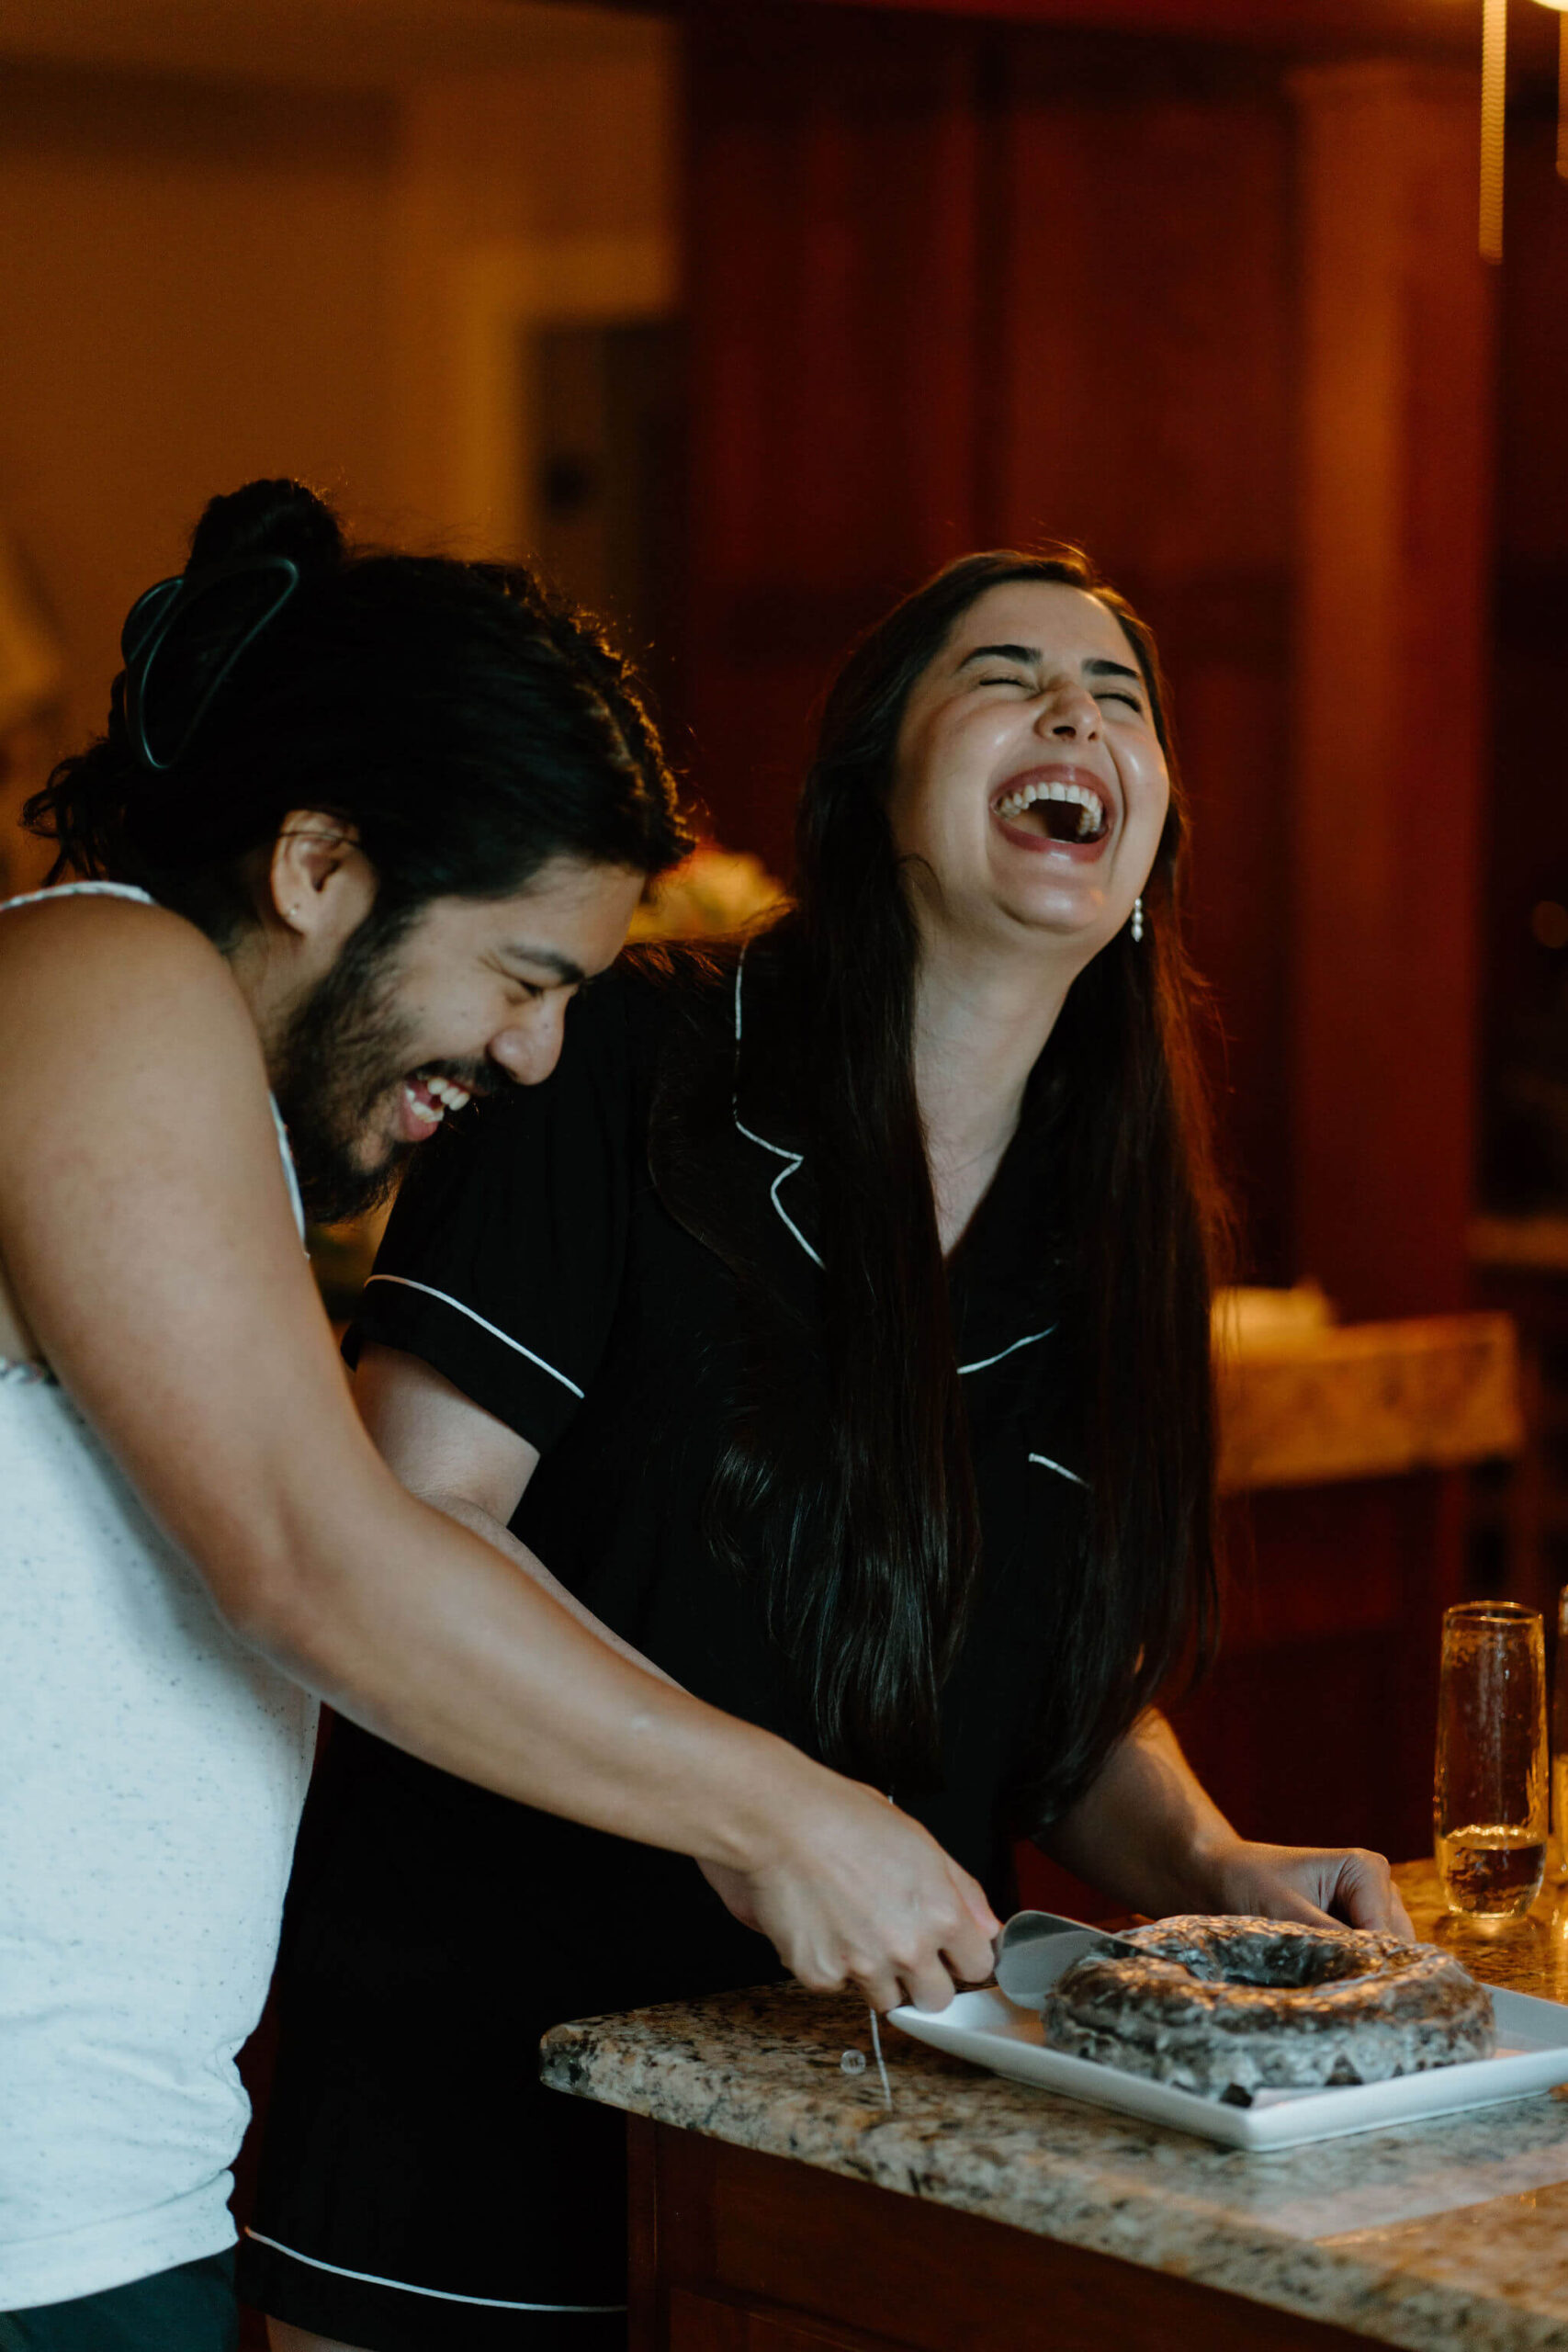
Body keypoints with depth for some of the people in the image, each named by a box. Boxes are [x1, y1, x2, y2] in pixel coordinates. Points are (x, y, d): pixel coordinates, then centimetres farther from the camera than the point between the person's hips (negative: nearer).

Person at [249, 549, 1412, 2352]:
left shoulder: (1121, 1224, 6)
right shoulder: (626, 1069, -11)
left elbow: (1082, 1699, 12)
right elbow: (405, 1522, -17)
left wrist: (1205, 1871, -8)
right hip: (480, 2052, -5)